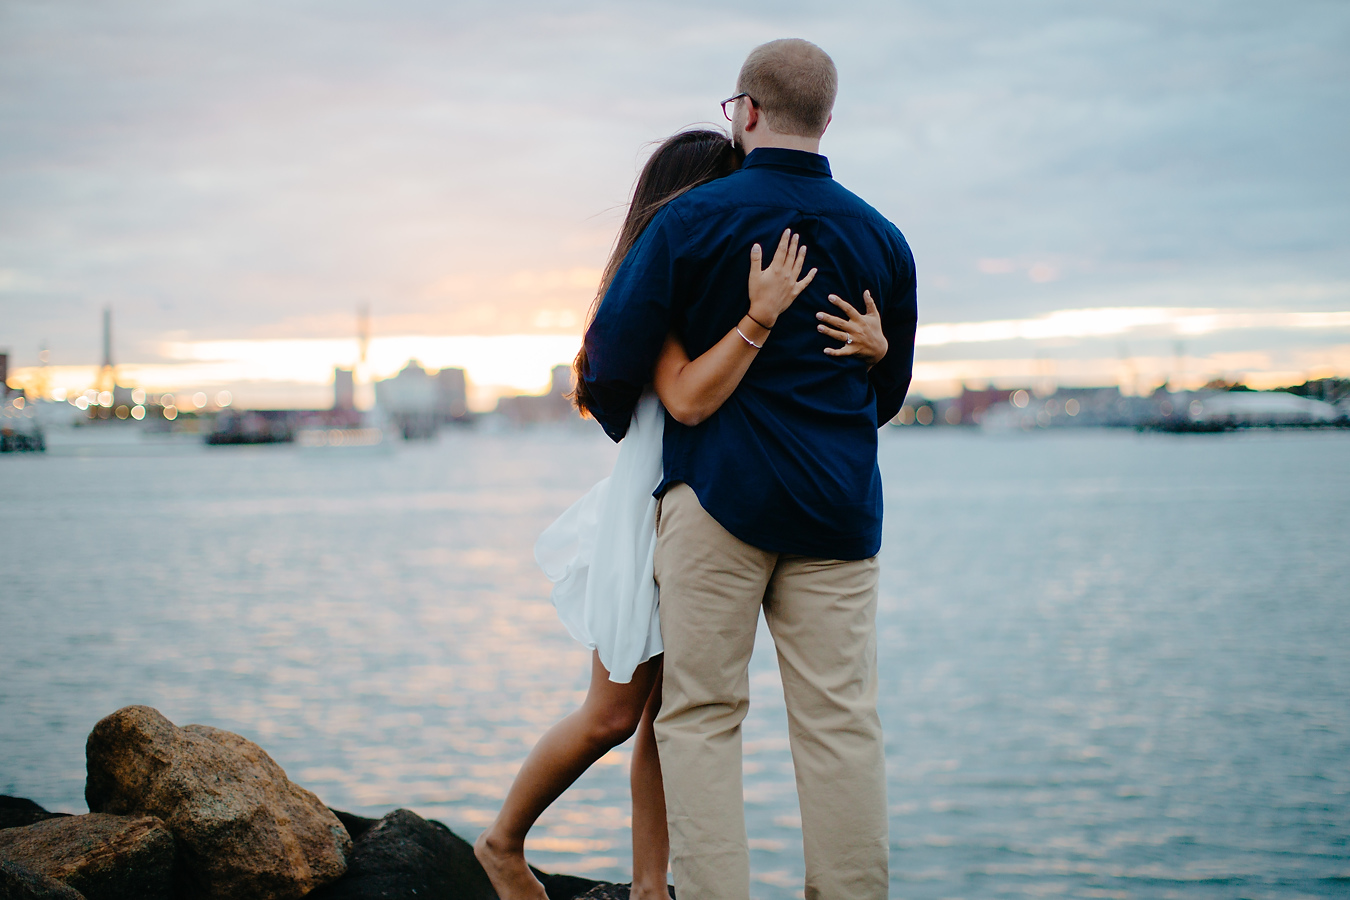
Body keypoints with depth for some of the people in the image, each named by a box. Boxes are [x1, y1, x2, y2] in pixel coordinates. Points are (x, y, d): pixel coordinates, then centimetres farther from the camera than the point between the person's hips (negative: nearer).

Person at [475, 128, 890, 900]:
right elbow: (689, 399, -28)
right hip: (656, 512, -6)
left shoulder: (750, 279, 5)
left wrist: (875, 344, -17)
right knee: (614, 715, 3)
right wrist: (760, 317, -34)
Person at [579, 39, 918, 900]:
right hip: (840, 505, 4)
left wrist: (622, 425, 18)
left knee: (701, 713, 2)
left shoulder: (691, 219, -3)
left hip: (720, 490, -3)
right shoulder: (881, 239, 10)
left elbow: (614, 354, -3)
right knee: (841, 718, 4)